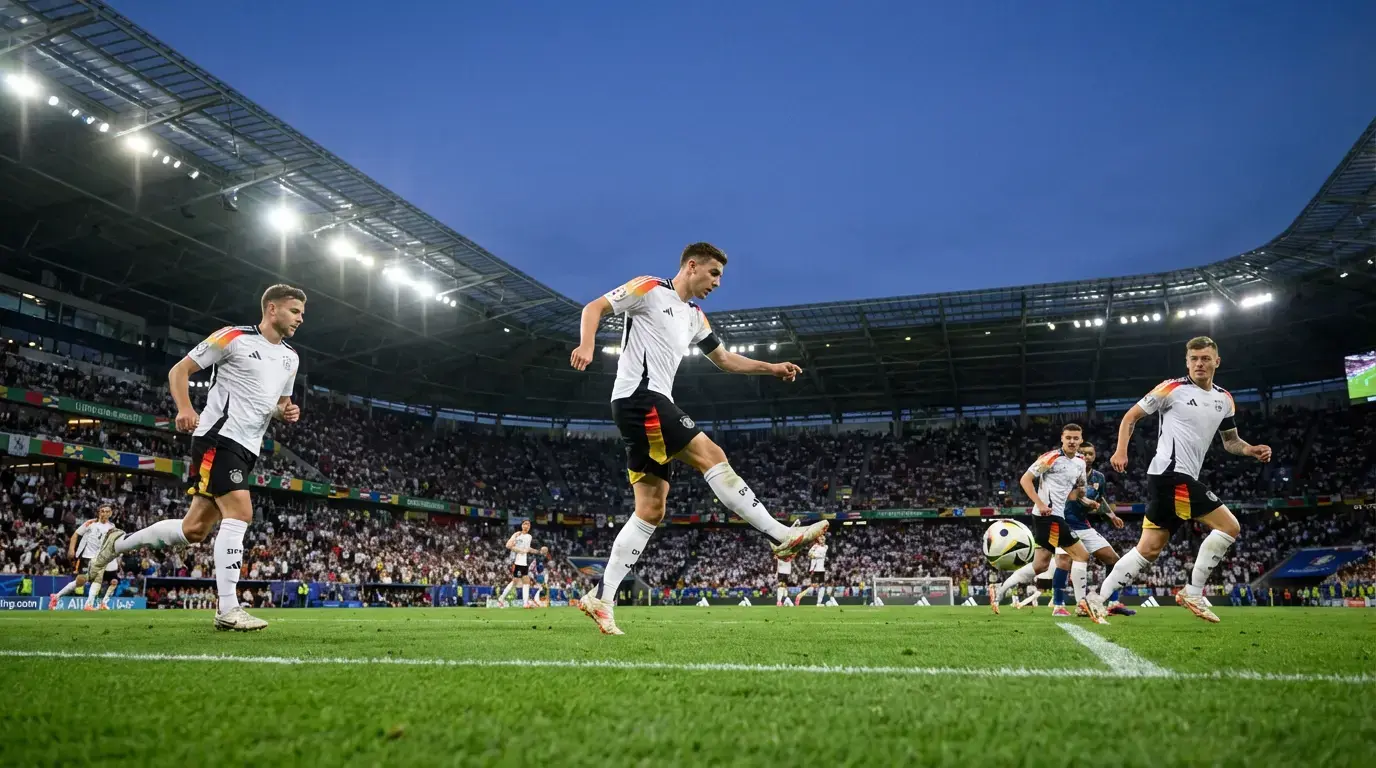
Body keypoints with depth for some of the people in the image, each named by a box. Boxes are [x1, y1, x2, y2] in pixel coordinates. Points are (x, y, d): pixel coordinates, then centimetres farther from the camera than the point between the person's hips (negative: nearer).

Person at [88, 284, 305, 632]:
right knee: (240, 514, -19)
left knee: (195, 529, 9)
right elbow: (179, 370, -2)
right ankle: (227, 610, -17)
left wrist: (287, 412, 4)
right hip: (218, 437, -8)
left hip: (247, 448, 8)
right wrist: (185, 408, -19)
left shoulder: (290, 358, 15)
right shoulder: (234, 337, -6)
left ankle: (119, 543, 30)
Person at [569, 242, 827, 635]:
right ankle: (782, 536, -15)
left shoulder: (694, 317, 26)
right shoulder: (650, 289, 2)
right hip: (640, 396, -10)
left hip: (652, 404, 10)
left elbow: (724, 358, 34)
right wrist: (587, 345, -22)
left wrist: (772, 368, 23)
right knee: (712, 456, -15)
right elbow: (594, 307, -2)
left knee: (651, 510, 2)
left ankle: (601, 598, 1)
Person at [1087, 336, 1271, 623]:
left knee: (1149, 548, 4)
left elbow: (1231, 441, 26)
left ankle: (1097, 598, 5)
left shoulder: (1224, 399, 16)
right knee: (1229, 526, -10)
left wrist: (1252, 450, 4)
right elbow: (1131, 417, 0)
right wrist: (1121, 451, -13)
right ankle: (1193, 593, -2)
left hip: (1181, 478, 8)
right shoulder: (1172, 388, -4)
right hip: (1172, 474, -8)